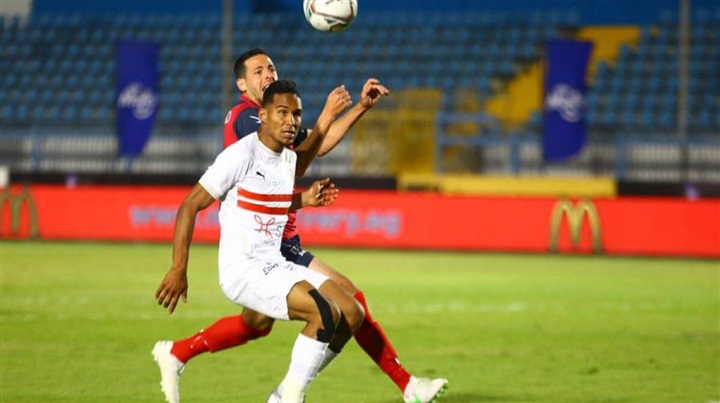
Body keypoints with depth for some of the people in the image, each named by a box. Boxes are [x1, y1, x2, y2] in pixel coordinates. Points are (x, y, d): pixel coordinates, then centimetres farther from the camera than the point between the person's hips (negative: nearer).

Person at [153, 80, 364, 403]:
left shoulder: (289, 158, 12)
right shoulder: (242, 155, -13)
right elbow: (189, 207, -12)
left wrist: (303, 200, 14)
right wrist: (178, 270, -16)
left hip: (275, 265, 9)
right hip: (242, 269, -9)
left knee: (352, 313, 0)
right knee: (325, 313, -26)